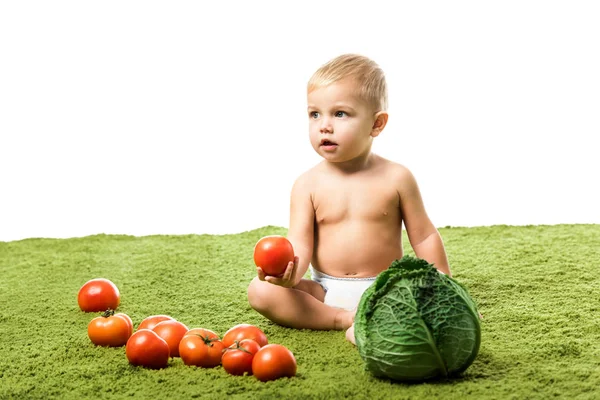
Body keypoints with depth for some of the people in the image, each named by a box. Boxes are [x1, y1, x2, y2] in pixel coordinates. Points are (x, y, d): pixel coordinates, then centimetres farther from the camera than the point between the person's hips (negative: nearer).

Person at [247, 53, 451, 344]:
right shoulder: (308, 184, -2)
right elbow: (300, 246, -10)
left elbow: (424, 237, 4)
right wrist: (289, 273, -33)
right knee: (260, 291, -20)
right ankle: (344, 319, -22)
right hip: (324, 292, 2)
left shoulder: (395, 178, -3)